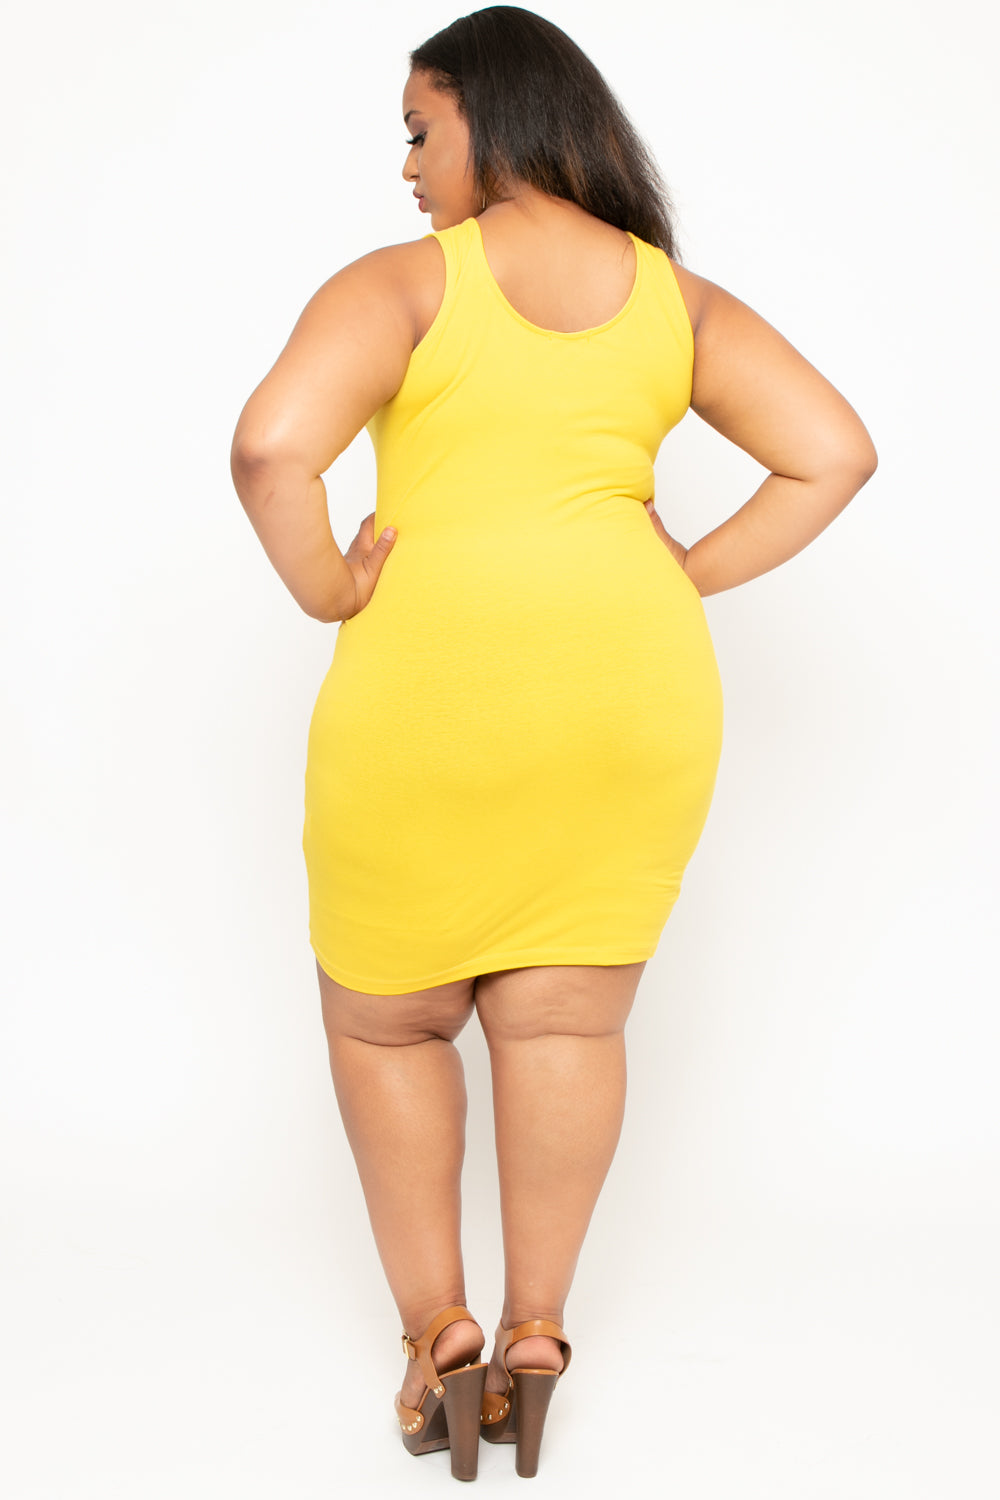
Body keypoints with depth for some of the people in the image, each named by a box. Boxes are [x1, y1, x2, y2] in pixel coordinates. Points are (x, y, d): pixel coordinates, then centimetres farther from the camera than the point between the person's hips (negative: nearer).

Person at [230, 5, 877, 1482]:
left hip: (433, 683, -3)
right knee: (565, 1021, 13)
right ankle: (535, 1333, 17)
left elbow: (271, 444, -21)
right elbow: (835, 452, 2)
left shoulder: (407, 280, -6)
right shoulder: (678, 296, 7)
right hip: (635, 685, 4)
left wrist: (330, 594, -6)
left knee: (384, 1017, 15)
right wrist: (687, 578, 5)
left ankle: (437, 1331, 15)